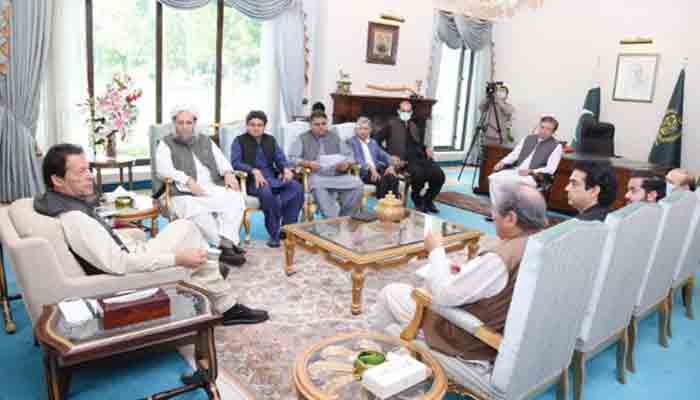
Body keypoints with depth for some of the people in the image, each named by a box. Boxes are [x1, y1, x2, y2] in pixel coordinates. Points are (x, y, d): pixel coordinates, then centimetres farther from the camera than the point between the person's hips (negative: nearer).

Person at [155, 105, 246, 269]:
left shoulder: (206, 141, 24)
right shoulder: (166, 144, 11)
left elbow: (221, 161, 18)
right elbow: (163, 170, -5)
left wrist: (228, 173, -6)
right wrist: (188, 181, -20)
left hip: (213, 189, 4)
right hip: (185, 193, -3)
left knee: (235, 199, -28)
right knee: (197, 212, -37)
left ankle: (226, 244, -34)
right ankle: (228, 246, -29)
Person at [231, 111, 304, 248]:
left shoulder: (270, 140, 22)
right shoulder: (240, 141, 8)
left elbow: (280, 159, 14)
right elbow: (235, 162, -6)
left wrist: (286, 169, -11)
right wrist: (254, 171, -23)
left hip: (273, 178, 5)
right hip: (252, 180, -4)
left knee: (297, 187, -24)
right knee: (266, 191, -39)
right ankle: (275, 233, -27)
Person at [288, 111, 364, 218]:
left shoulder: (335, 137, 21)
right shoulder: (303, 138, 14)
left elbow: (349, 155, 16)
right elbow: (293, 158, 2)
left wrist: (346, 164, -9)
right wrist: (308, 163, -17)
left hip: (338, 174, 3)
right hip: (316, 175, -3)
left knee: (358, 185, -25)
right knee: (318, 187, -38)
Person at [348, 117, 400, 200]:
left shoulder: (373, 142, 25)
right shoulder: (352, 141, 5)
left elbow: (384, 155, 17)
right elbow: (356, 159, -11)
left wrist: (390, 166, -5)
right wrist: (370, 168, -26)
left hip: (377, 170, 6)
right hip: (362, 172, -5)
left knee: (393, 178, -26)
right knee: (382, 179, -33)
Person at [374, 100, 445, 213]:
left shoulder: (415, 126, 24)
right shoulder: (392, 124, 8)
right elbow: (376, 139, 1)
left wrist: (427, 149, 3)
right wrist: (388, 154, -6)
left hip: (420, 157, 5)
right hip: (405, 159, -5)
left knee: (439, 175, -18)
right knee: (420, 174, -34)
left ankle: (427, 199, 7)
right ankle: (416, 197, -3)